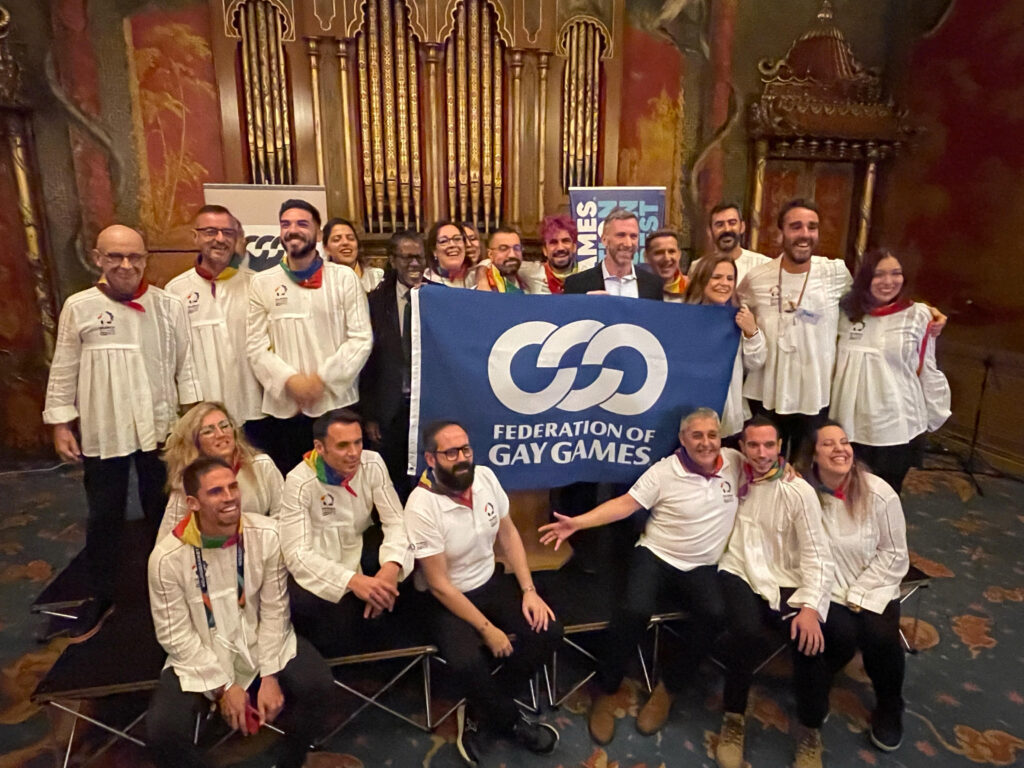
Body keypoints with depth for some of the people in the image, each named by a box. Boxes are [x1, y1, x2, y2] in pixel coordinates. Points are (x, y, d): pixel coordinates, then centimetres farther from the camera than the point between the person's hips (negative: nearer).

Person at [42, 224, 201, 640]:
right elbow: (64, 371, 2)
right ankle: (100, 597, 32)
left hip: (160, 429, 1)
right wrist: (60, 424, 1)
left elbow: (185, 365, 1)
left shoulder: (169, 305, -2)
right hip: (101, 432, 0)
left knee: (163, 511, 15)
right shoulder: (78, 307, -3)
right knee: (103, 517, 13)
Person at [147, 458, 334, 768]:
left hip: (260, 641, 1)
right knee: (163, 729, -23)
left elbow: (275, 609, -10)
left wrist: (270, 674, -14)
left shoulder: (266, 535, -17)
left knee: (317, 684, -19)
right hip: (199, 655, -1)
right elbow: (175, 634, -12)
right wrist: (222, 686, -13)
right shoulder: (168, 557, -20)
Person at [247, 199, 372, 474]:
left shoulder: (344, 277, 3)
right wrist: (289, 380, -12)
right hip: (284, 406, 1)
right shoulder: (262, 283, 7)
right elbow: (256, 346, 3)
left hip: (337, 403, -1)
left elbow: (362, 338, -2)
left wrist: (323, 378, -10)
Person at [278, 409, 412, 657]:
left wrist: (392, 567, -32)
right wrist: (352, 580, -39)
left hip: (361, 553, 4)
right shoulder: (300, 481, -20)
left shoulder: (372, 464, -11)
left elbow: (396, 521, -11)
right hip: (317, 567, -4)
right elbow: (297, 554, -25)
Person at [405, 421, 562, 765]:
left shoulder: (485, 477, -10)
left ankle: (482, 714, 7)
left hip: (491, 582, 6)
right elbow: (439, 583, -21)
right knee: (467, 664, -29)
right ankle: (510, 720, 5)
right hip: (447, 599, -5)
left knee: (548, 630, -11)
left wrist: (529, 591, -5)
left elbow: (508, 533, 3)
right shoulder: (421, 507, -26)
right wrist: (488, 629, -19)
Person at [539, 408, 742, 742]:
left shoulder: (735, 461, 2)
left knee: (714, 615, -29)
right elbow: (625, 503, -12)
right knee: (635, 610, -30)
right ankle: (608, 691, -5)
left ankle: (668, 688, -6)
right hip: (655, 555, -2)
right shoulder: (664, 471, -7)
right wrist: (577, 522, -21)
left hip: (702, 567, 3)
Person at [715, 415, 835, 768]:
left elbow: (816, 555, -8)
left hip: (787, 580, 0)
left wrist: (810, 606, -20)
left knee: (809, 640, -25)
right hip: (740, 572, 0)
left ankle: (811, 732, 4)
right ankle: (733, 719, -4)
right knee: (747, 633, -29)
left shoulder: (800, 491, -6)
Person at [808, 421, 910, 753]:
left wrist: (857, 595, -9)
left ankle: (889, 707, 12)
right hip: (826, 588, -1)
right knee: (842, 636, -22)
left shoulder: (879, 493, -12)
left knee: (881, 637, -21)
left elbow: (894, 554, -5)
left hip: (873, 586, 1)